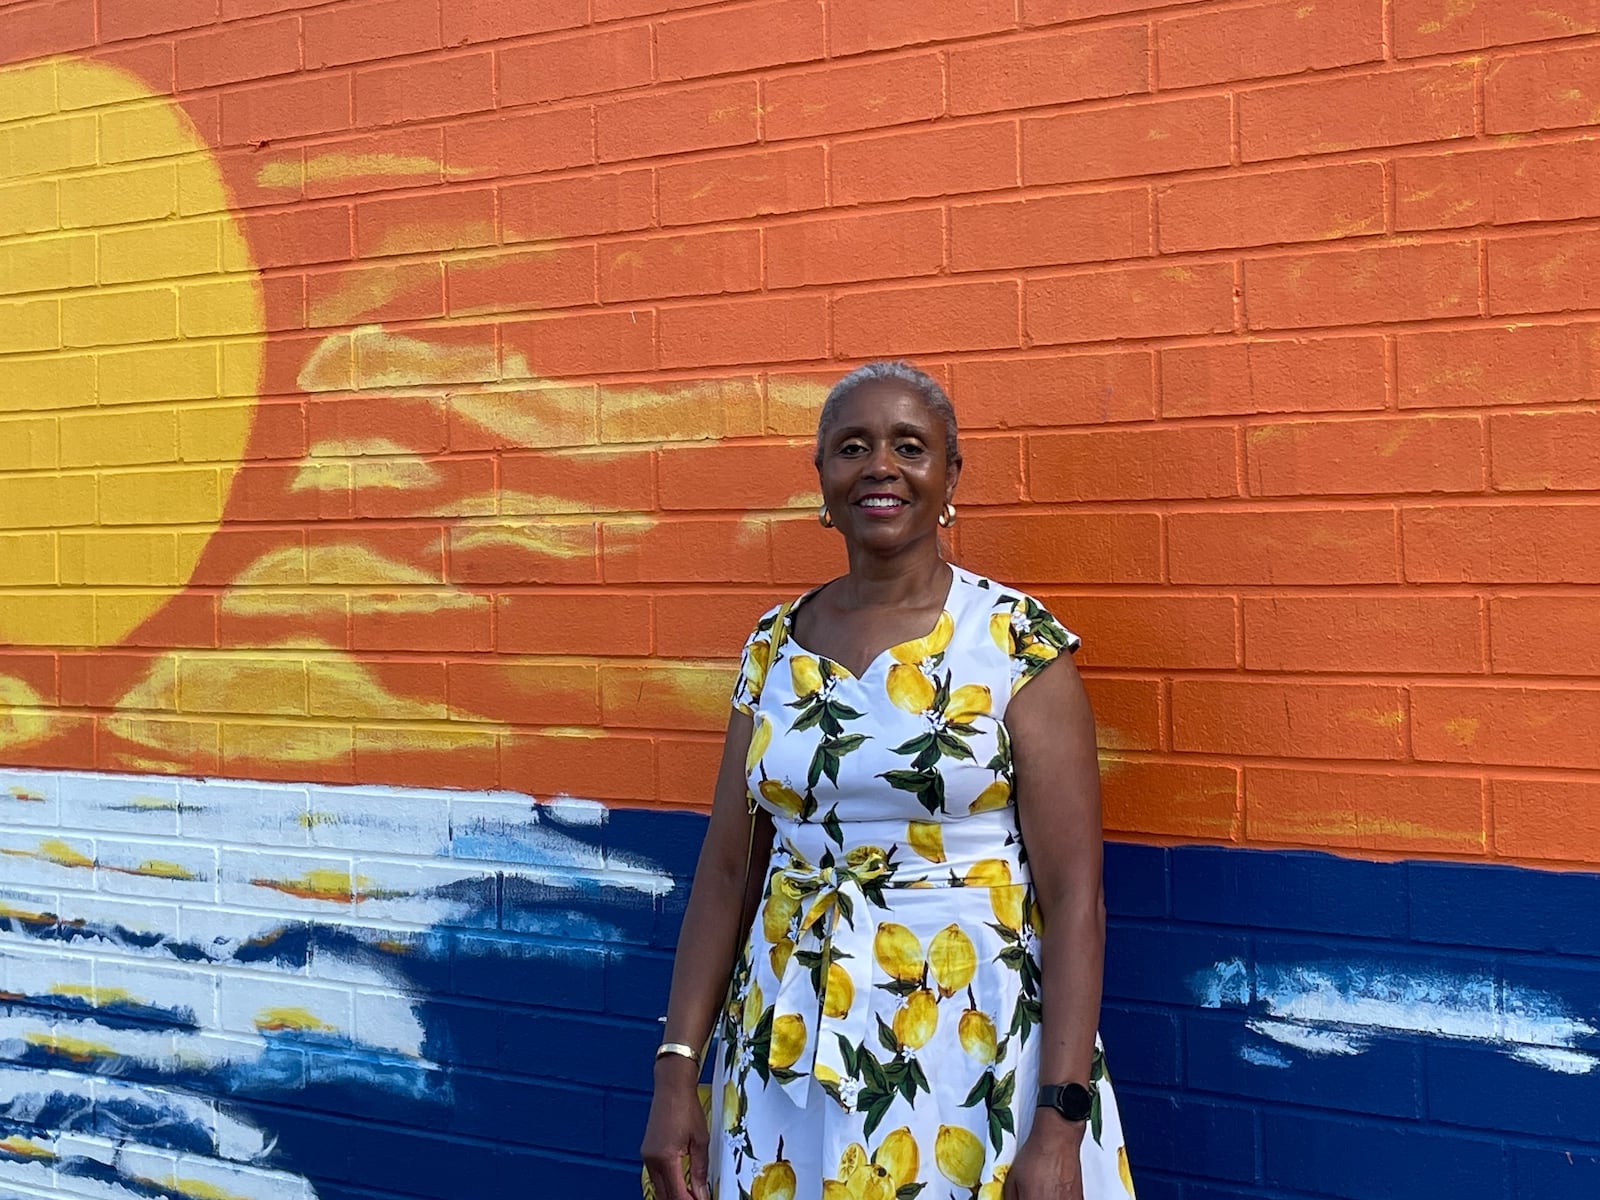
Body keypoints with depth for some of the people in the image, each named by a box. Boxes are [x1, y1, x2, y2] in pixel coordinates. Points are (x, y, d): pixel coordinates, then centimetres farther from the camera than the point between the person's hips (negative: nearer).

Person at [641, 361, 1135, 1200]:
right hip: (789, 1043, 4)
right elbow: (728, 868, 5)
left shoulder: (1018, 641, -10)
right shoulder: (774, 645, 3)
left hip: (973, 1047, -4)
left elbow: (1072, 893, -12)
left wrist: (1062, 1123, -17)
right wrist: (676, 1071, 0)